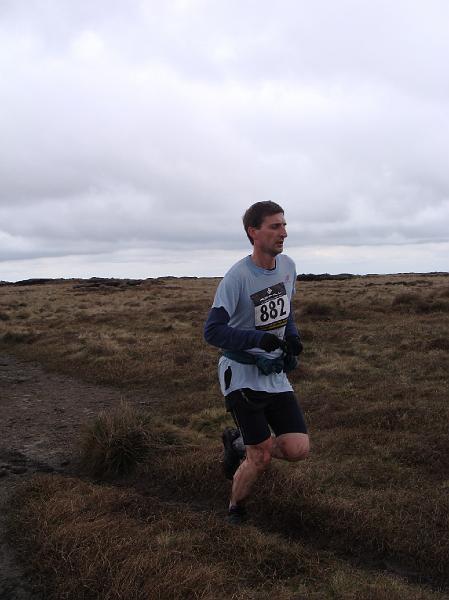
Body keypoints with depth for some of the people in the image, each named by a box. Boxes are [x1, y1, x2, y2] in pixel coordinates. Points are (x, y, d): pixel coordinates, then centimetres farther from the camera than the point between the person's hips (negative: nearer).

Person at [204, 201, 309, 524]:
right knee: (261, 459, -5)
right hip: (241, 374, -6)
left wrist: (293, 337, 2)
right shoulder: (237, 276, -18)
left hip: (275, 374, 6)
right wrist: (260, 339, -32)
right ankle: (235, 510, 25)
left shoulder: (288, 265, 3)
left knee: (298, 449, -3)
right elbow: (213, 331, -21)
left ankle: (238, 441, 24)